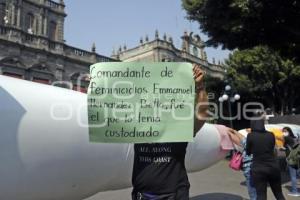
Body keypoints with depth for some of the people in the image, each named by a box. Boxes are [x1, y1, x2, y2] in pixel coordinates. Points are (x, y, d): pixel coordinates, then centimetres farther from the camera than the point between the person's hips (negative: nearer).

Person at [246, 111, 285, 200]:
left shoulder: (251, 136, -9)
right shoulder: (271, 135, 0)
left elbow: (248, 152, 3)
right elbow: (272, 148, 15)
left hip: (258, 169, -3)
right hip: (273, 168, 4)